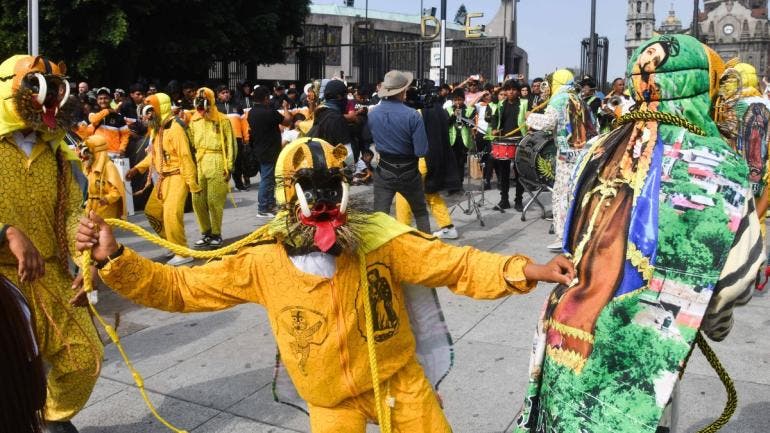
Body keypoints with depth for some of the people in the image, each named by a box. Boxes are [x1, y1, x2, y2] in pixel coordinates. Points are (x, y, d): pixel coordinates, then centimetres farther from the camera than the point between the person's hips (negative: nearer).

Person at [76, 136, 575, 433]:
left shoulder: (377, 239, -18)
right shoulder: (262, 262, -16)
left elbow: (455, 264, -18)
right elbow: (179, 287, -9)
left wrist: (525, 270, -33)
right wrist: (114, 259, -22)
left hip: (398, 378, 0)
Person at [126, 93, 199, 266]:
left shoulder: (175, 128, -18)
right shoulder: (155, 128, 10)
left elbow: (185, 157, -19)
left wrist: (192, 184, -20)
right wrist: (137, 168, 12)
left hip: (177, 177, -10)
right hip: (162, 178, 10)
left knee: (171, 214, -15)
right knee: (152, 211, 14)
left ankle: (182, 253, -2)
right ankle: (173, 243, 27)